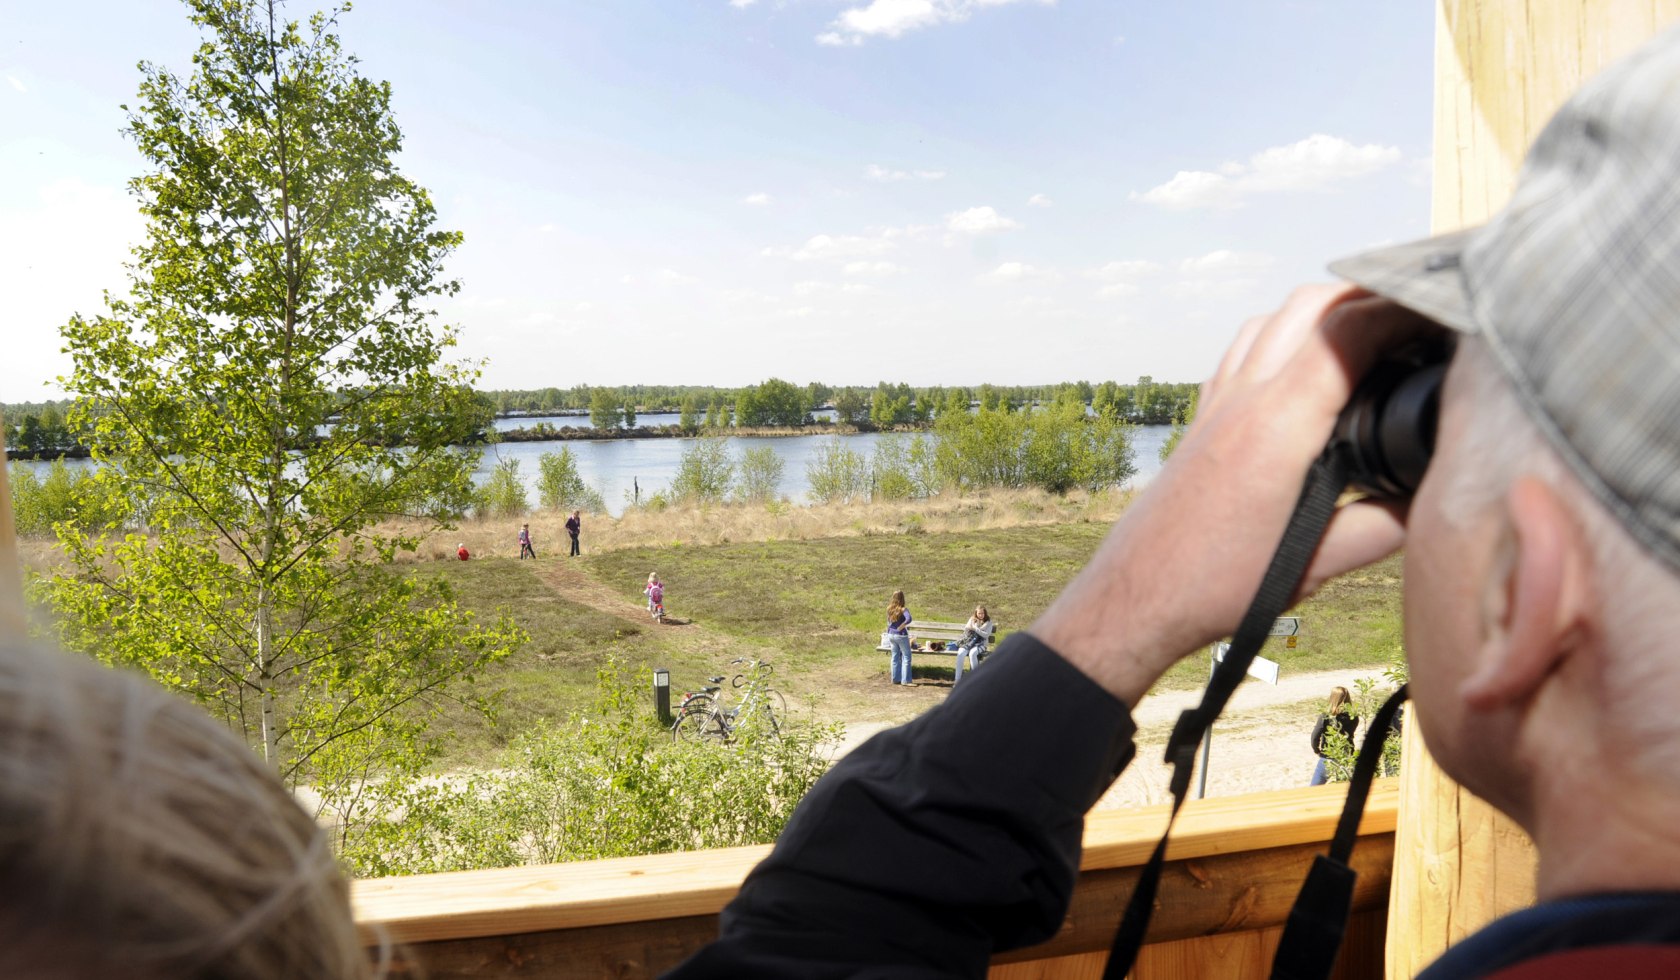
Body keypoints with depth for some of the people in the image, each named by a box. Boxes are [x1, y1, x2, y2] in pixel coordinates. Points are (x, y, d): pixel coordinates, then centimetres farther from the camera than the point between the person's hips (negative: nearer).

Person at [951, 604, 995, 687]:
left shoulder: (988, 622, 8)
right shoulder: (972, 619, 18)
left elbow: (986, 635, -4)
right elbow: (966, 629, 13)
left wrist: (975, 628, -12)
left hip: (980, 643, -3)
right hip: (969, 642, 3)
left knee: (972, 653, -37)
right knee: (960, 653, -29)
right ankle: (958, 679, -30)